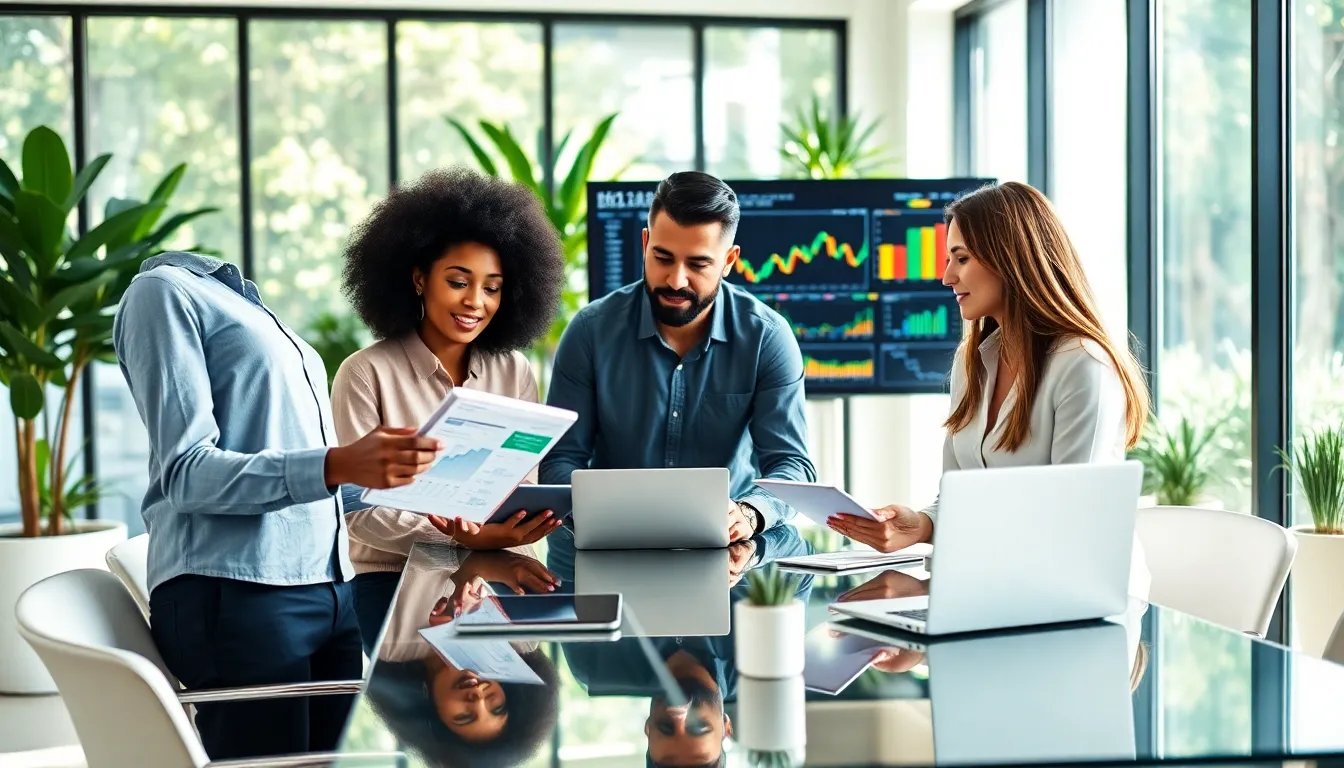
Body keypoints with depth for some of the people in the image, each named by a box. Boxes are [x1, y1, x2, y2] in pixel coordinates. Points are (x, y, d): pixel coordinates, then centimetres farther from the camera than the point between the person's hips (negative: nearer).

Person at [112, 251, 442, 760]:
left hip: (327, 587, 8)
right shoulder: (165, 290, -4)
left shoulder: (244, 301, 22)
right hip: (238, 595, -8)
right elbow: (188, 473, -13)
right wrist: (336, 466, -26)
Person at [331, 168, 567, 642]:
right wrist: (458, 538, -25)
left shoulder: (515, 374, 6)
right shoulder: (366, 375, -7)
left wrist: (512, 529, -19)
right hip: (395, 583, -3)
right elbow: (358, 508, -11)